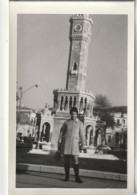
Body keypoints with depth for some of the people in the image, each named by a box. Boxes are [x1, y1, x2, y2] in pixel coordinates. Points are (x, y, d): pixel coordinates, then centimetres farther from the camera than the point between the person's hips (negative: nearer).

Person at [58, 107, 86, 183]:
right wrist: (59, 142, 7)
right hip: (65, 143, 2)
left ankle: (77, 177, 1)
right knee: (66, 161, 6)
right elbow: (61, 133, 11)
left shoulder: (80, 123, 5)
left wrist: (83, 144, -7)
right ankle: (67, 176, 16)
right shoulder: (66, 122, 8)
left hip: (74, 144, -2)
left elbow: (82, 134, 0)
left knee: (76, 160, -7)